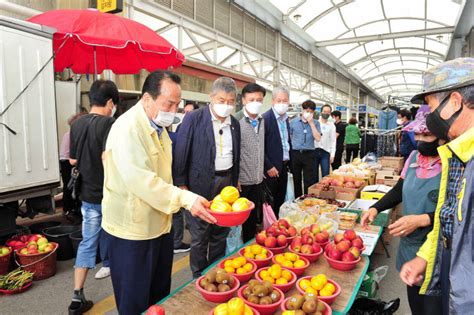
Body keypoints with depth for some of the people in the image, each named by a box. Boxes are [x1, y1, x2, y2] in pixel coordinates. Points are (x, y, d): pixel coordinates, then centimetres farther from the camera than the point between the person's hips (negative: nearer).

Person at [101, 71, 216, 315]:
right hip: (133, 229, -8)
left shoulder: (159, 126, 9)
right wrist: (185, 198, -31)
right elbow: (140, 180, -29)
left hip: (159, 224, 8)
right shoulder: (128, 128, -20)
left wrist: (184, 197, 8)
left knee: (160, 294, 22)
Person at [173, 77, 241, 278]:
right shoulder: (194, 118, -9)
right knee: (199, 237, 6)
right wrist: (181, 185, -10)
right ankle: (199, 278, 24)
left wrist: (234, 184, 15)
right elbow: (180, 152, -9)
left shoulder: (235, 124, 8)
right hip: (201, 184, -5)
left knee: (220, 234, 16)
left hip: (226, 184, 5)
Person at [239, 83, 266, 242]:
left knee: (253, 218, 16)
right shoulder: (236, 121, -11)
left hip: (258, 179, 5)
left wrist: (263, 172, 12)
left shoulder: (263, 121, 7)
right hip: (241, 180, -5)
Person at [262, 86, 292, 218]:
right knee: (269, 202, 3)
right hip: (271, 168, -8)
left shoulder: (285, 118, 11)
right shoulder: (265, 118, -14)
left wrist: (289, 162, 12)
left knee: (280, 201, 16)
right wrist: (269, 167, -17)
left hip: (283, 166, 8)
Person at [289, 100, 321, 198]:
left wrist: (311, 123, -12)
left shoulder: (315, 123, 3)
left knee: (309, 180, 0)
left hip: (309, 154, -1)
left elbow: (318, 138, -10)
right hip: (295, 153, 1)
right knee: (296, 179, 11)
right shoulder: (293, 122, 3)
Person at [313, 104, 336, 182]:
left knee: (325, 175, -3)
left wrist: (332, 154, 0)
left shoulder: (331, 125, 9)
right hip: (314, 150, 0)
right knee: (313, 175, 5)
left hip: (325, 152, 1)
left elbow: (333, 141, 7)